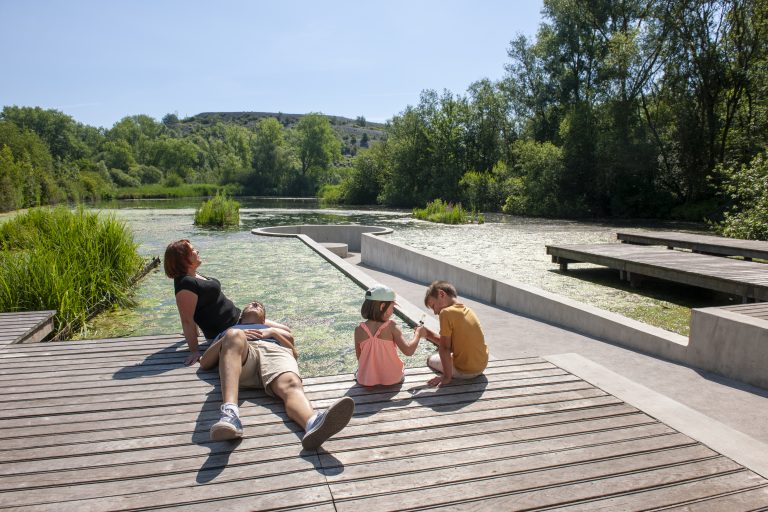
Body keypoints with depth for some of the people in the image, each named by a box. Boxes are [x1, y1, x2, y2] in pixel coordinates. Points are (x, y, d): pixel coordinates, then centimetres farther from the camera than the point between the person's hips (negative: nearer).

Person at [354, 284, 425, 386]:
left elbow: (359, 356, -2)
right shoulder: (391, 327, -19)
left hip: (366, 380, 1)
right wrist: (418, 334, -6)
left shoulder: (359, 329, -11)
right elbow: (408, 351, -22)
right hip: (391, 379, -1)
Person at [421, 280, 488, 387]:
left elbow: (445, 348, -17)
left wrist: (447, 377, -11)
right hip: (482, 365, 7)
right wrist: (430, 335, 7)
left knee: (431, 360, 18)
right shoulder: (466, 310, 6)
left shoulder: (446, 312, -18)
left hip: (466, 371, -7)